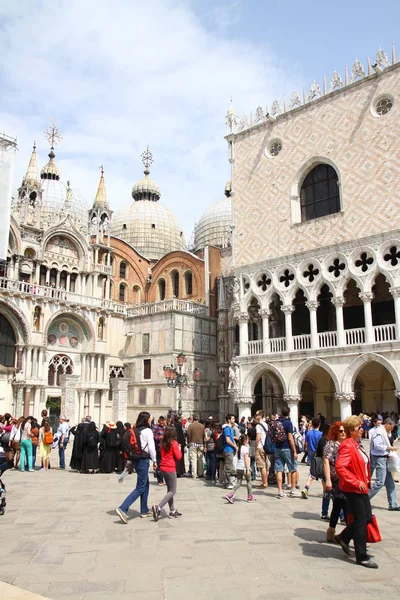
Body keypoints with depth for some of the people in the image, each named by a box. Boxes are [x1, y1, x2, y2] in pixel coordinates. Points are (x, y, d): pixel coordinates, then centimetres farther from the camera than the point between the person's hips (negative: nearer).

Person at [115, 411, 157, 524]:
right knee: (140, 487, -4)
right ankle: (123, 508, -14)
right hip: (143, 460, -8)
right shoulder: (147, 431, -12)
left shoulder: (135, 430, 9)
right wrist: (154, 461, -2)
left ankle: (144, 510, 25)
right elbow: (151, 447, -13)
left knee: (146, 484, 19)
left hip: (135, 459, 8)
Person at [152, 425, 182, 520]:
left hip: (163, 468, 7)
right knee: (172, 491, 0)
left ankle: (172, 511, 20)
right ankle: (158, 507, -15)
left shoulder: (162, 442, 4)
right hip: (171, 468, -7)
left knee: (169, 490, 16)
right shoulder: (174, 443, -14)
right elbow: (178, 457, -12)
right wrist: (179, 449, 4)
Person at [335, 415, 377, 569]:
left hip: (361, 487, 10)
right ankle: (362, 557, 13)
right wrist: (356, 482, -25)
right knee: (361, 521, -1)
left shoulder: (357, 444, 10)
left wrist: (366, 481, 13)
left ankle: (343, 538, 31)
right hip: (352, 489, -10)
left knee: (367, 517, 14)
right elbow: (340, 467, -30)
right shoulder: (347, 446, -21)